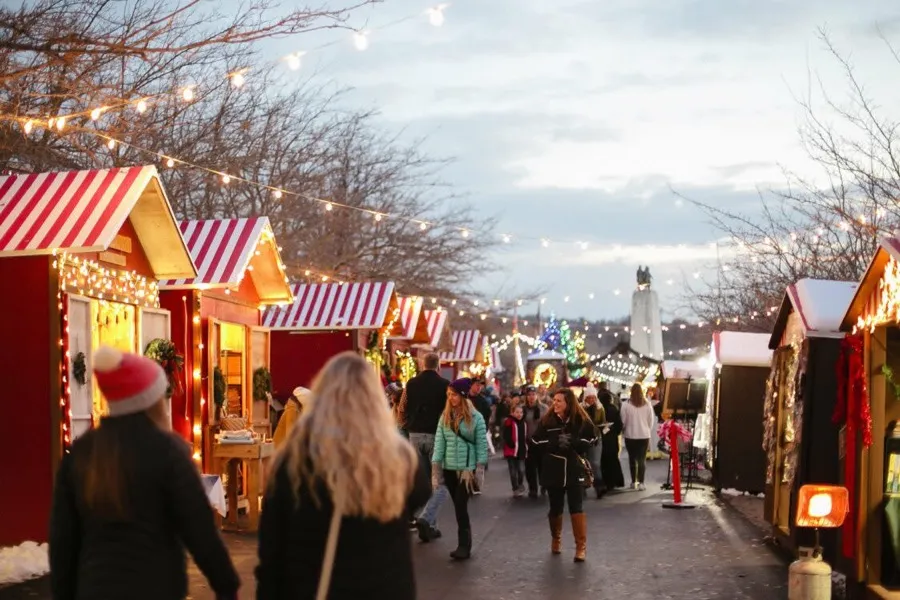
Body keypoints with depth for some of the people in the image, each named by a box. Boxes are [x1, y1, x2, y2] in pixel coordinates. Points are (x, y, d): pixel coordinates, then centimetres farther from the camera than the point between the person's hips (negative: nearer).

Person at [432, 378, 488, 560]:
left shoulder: (475, 417, -4)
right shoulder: (445, 417, 7)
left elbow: (482, 445, -4)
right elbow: (439, 443, 4)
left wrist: (480, 470, -8)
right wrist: (435, 469, -2)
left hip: (467, 468, -4)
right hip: (449, 469, 4)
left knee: (461, 506, -10)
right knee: (458, 507, 9)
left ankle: (464, 546, -6)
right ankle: (464, 544, 15)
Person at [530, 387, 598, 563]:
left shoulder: (581, 420, -4)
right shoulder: (547, 420, -2)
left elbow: (590, 441, -3)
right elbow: (537, 443, -5)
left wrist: (572, 442, -18)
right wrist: (555, 443, -20)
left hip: (575, 471, -1)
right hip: (553, 471, 1)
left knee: (576, 508, -5)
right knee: (555, 508, 12)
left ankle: (581, 546, -1)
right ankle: (556, 539, 34)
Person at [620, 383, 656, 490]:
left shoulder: (626, 405, -10)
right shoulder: (647, 405, -4)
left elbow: (623, 421, -5)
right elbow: (651, 421, 3)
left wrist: (624, 429, 15)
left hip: (630, 435, -1)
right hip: (644, 435, 1)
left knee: (632, 458, 11)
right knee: (642, 458, 3)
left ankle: (634, 482, 17)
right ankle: (641, 482, -5)